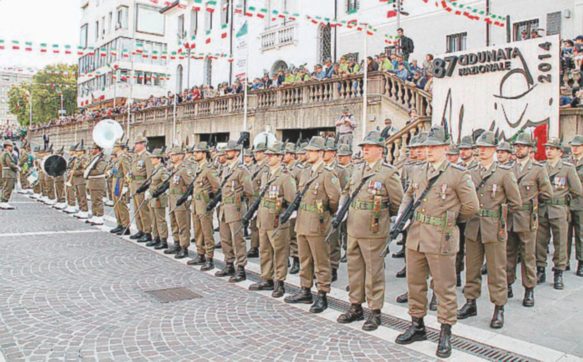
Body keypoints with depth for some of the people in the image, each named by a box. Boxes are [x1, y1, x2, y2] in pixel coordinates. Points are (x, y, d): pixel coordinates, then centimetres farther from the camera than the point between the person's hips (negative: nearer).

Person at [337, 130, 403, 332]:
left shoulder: (388, 173, -9)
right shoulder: (357, 170, 11)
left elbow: (398, 203, -4)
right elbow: (347, 193, 24)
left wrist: (381, 214, 5)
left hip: (374, 230, -6)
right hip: (353, 228, 7)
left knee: (374, 271, 2)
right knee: (354, 268, 14)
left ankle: (375, 312, 14)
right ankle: (356, 307, 27)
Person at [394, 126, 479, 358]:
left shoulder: (458, 174, -7)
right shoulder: (419, 173, 10)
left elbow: (471, 207, -3)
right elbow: (408, 195, 25)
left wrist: (449, 218, 6)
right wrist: (402, 213, 8)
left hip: (441, 239, -6)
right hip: (415, 237, 6)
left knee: (444, 287, 4)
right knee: (414, 283, 14)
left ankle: (446, 334, 18)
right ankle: (417, 326, 30)